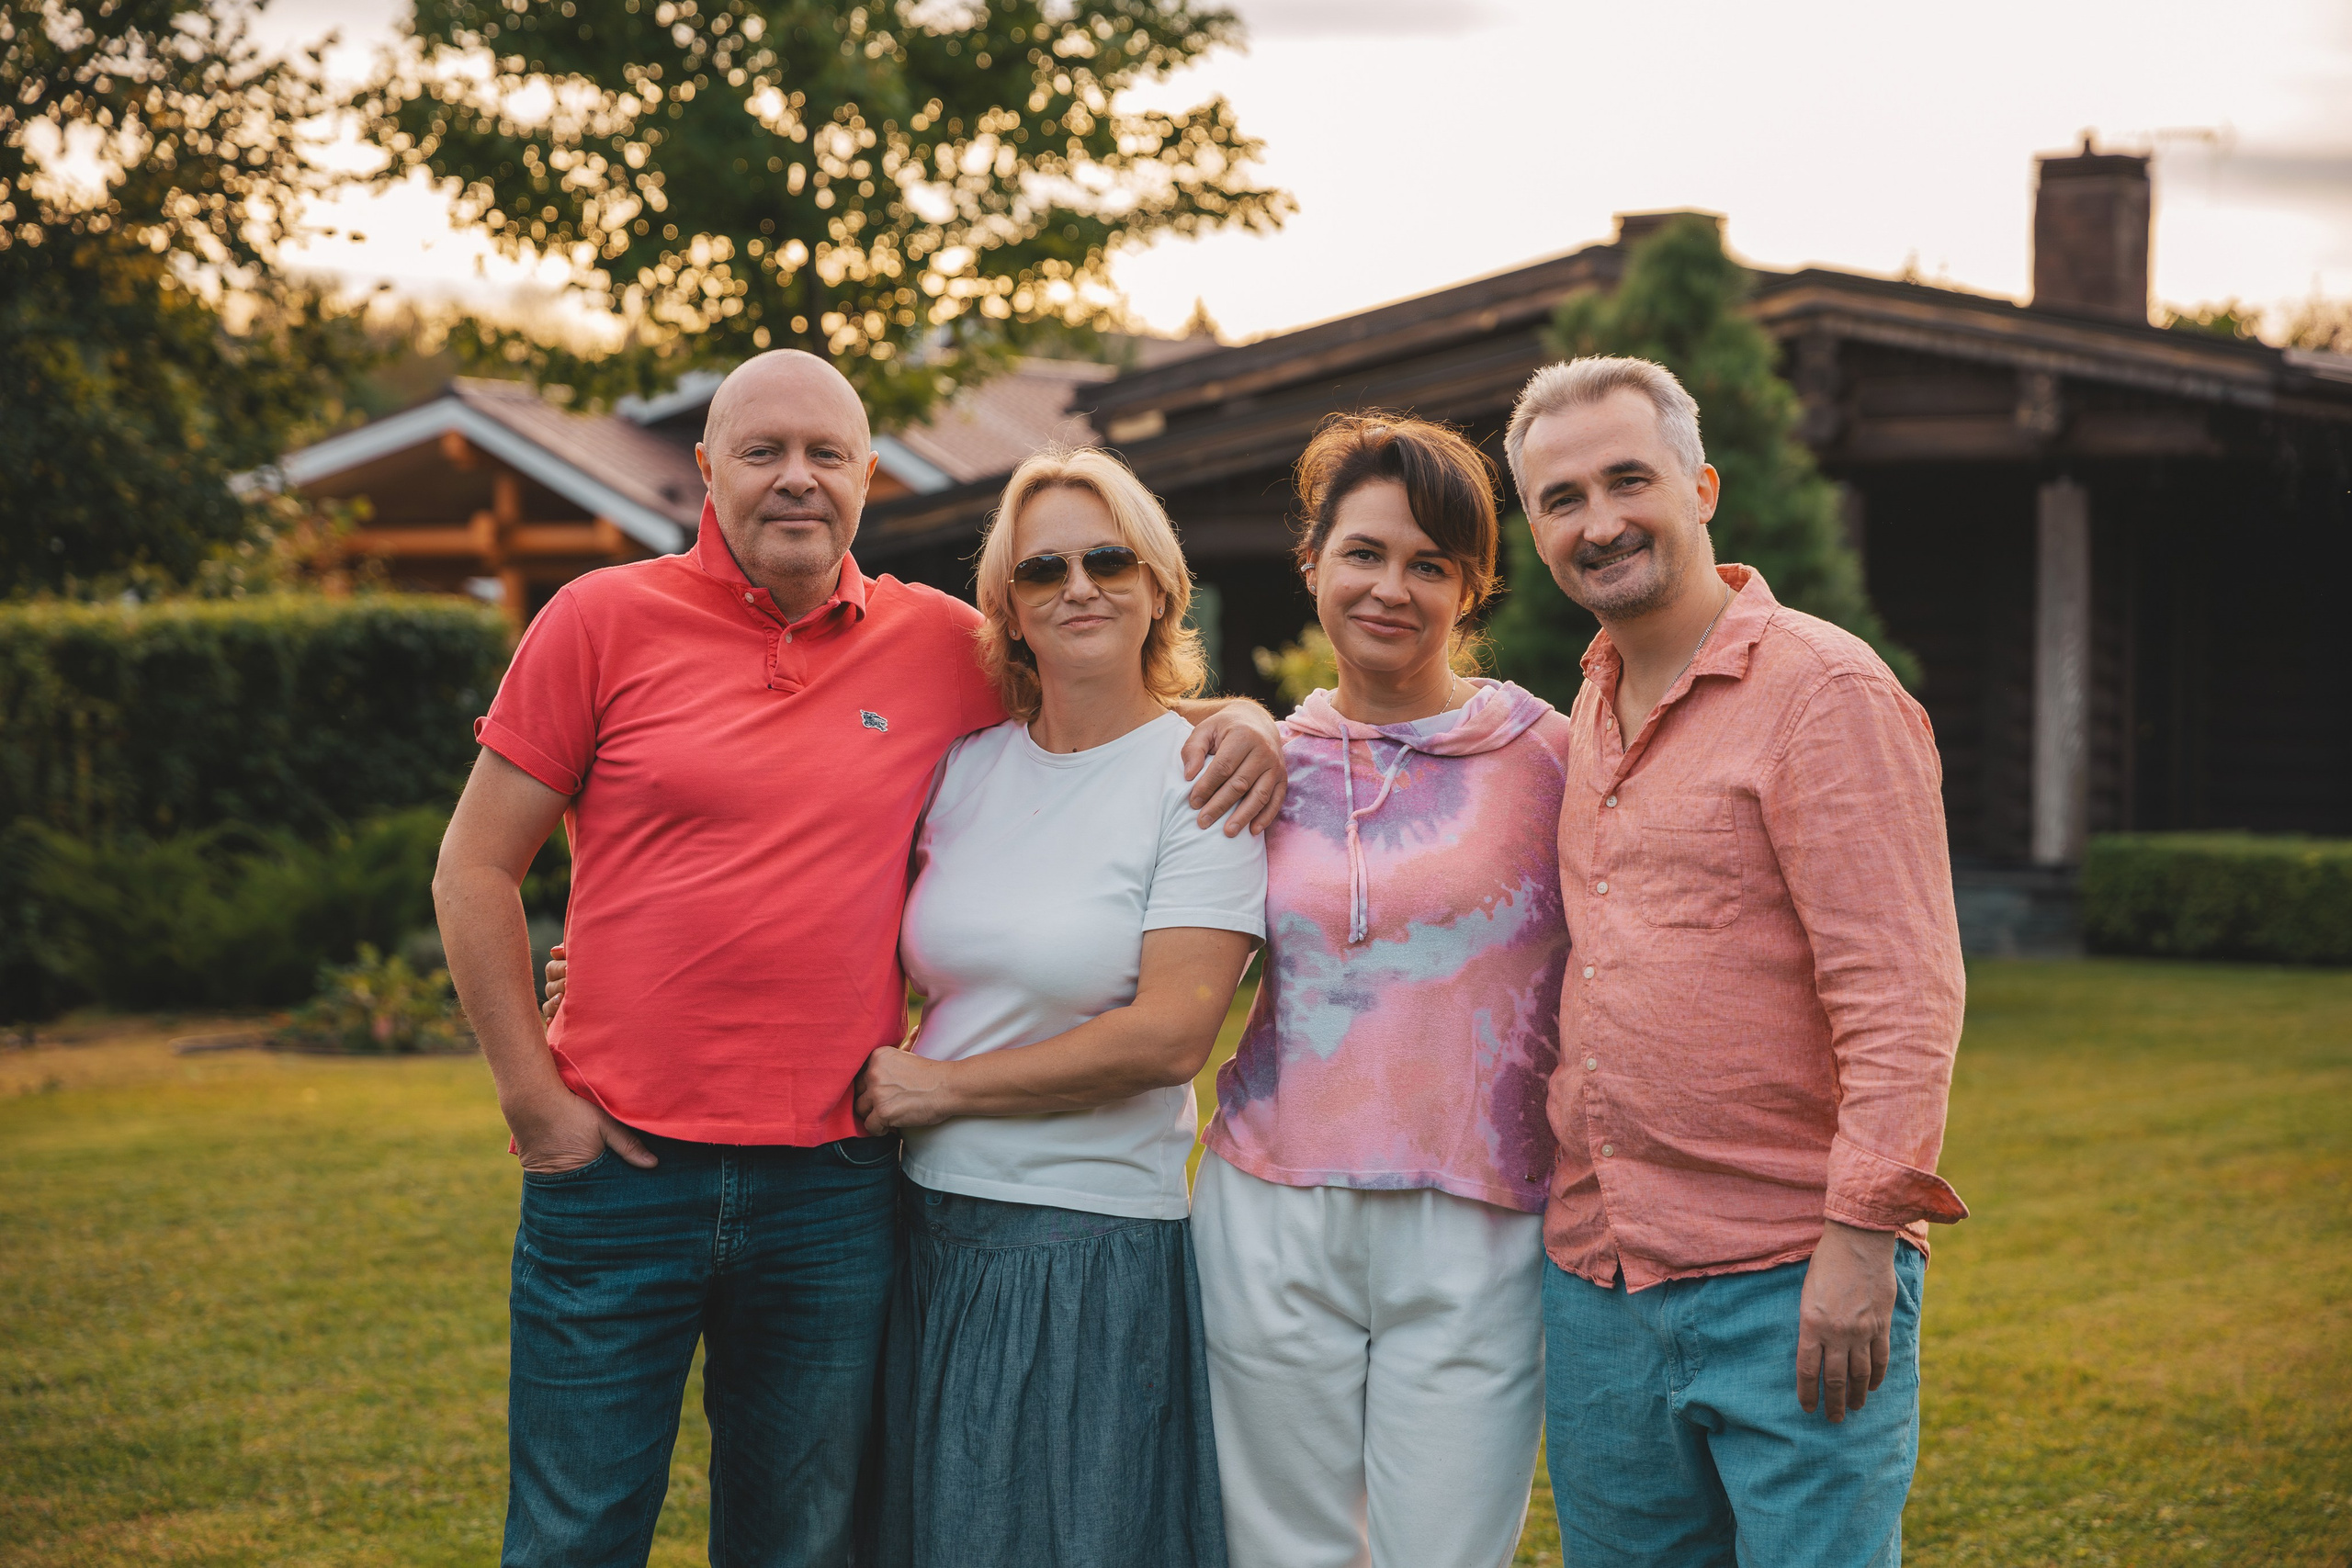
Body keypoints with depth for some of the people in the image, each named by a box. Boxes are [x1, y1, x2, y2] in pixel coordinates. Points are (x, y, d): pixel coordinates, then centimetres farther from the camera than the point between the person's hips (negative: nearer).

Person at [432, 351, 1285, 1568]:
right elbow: (475, 870, 1)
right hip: (618, 1168, -2)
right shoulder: (604, 621, -1)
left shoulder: (933, 643, 5)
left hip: (834, 1188, 2)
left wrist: (1231, 715, -1)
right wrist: (534, 1100, -5)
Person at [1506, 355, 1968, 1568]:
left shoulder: (1826, 691, -9)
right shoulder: (1587, 717, 15)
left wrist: (1862, 1236, -20)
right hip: (1596, 1280, 7)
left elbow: (1902, 992, -14)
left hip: (1790, 1284, -7)